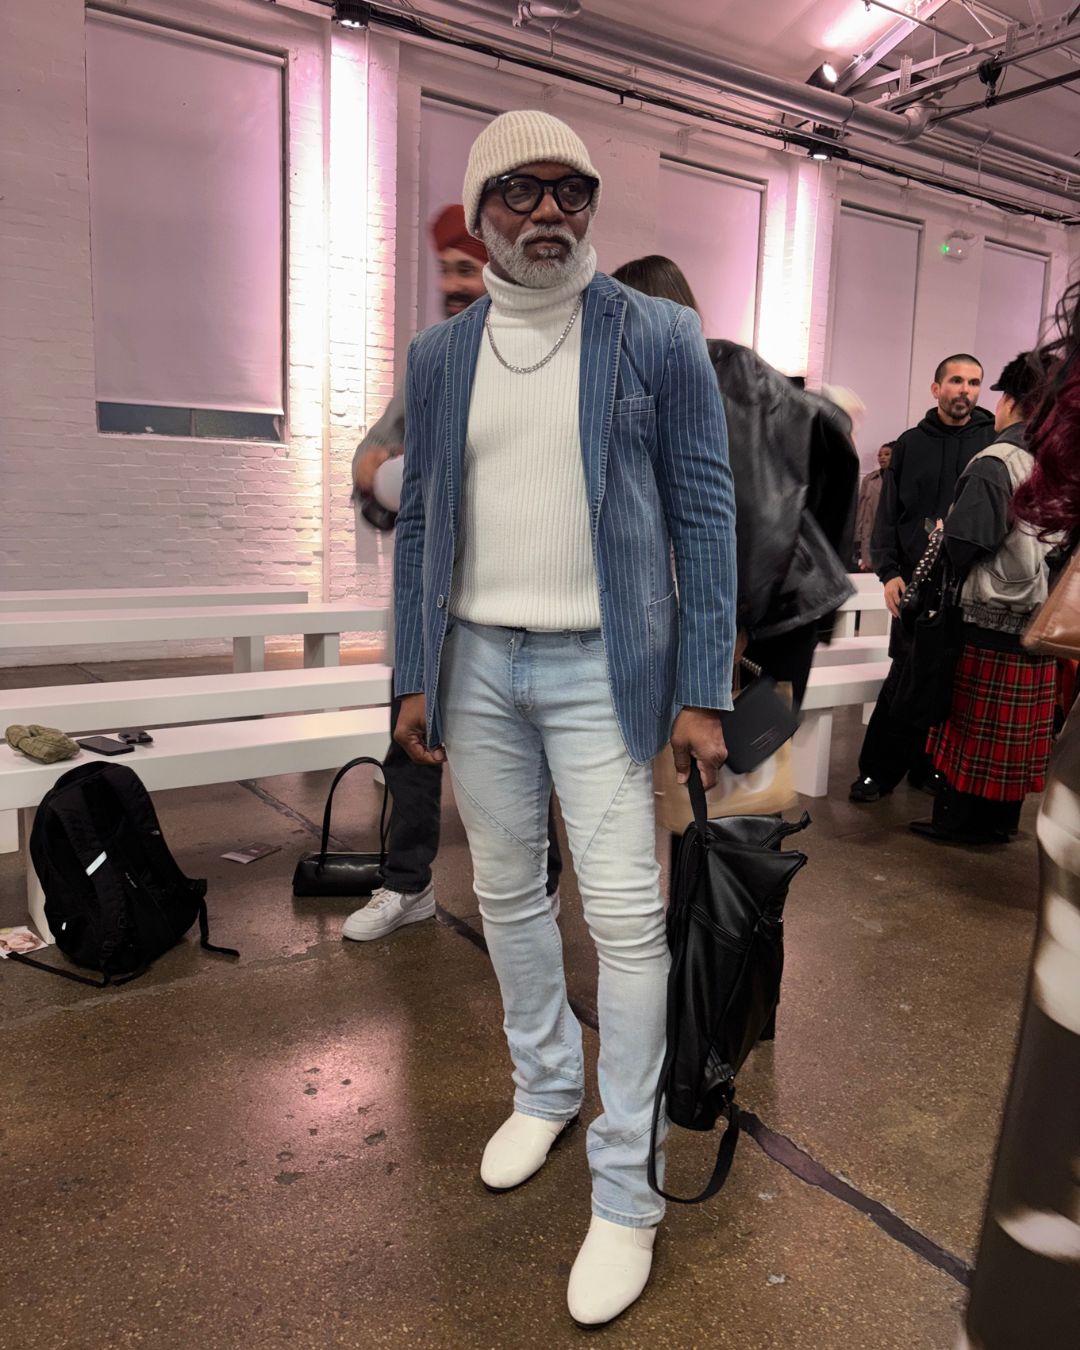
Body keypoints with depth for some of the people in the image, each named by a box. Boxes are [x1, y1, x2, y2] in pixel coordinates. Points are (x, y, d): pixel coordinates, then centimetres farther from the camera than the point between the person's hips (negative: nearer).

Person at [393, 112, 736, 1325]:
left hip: (602, 668, -3)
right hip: (477, 665, 4)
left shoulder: (660, 339, -2)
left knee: (625, 918, -3)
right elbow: (419, 525, 10)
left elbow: (704, 518, -4)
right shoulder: (438, 356, 8)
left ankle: (625, 1194, 13)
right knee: (506, 895, 14)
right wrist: (414, 677, 6)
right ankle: (545, 1088, 37)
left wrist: (703, 694, -9)